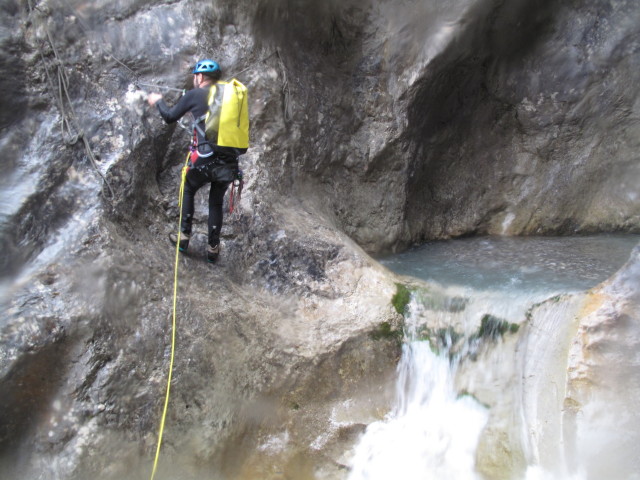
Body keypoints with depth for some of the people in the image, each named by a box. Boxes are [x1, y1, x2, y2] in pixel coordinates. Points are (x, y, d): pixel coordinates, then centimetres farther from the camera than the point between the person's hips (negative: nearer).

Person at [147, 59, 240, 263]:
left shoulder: (195, 95, 1)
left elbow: (170, 117, 11)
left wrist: (158, 101, 32)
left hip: (204, 160, -3)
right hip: (229, 163, 3)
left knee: (188, 191, 25)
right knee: (216, 203, 22)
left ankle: (184, 237, 24)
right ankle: (213, 248, 22)